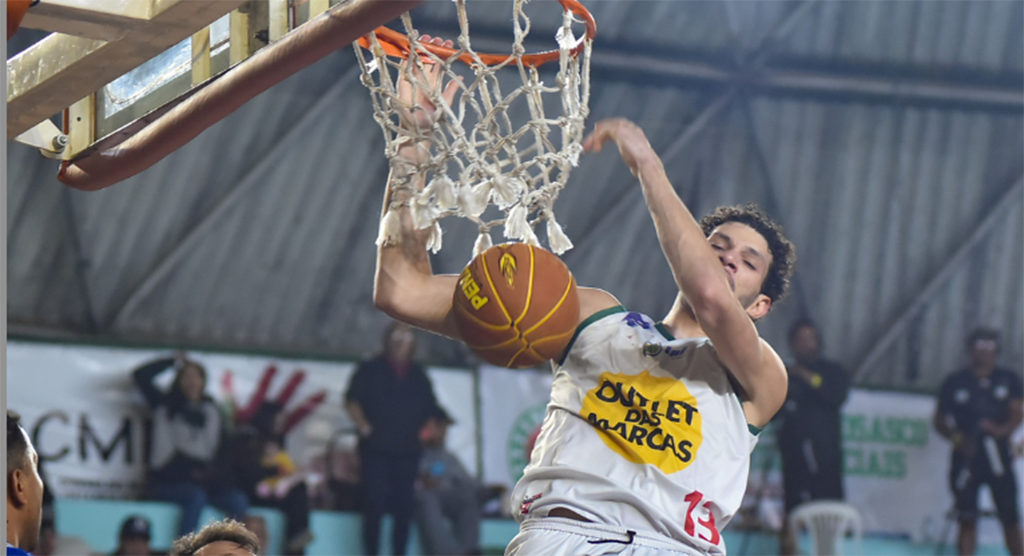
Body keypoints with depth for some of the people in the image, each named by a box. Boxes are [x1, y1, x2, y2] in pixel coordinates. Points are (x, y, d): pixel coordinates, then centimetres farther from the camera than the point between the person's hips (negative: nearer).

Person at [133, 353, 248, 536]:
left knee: (238, 501, -23)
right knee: (196, 496, -36)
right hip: (168, 480, -3)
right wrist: (175, 361, 6)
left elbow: (221, 449, 16)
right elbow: (141, 375, 0)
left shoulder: (211, 411, 17)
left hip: (202, 478, 3)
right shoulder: (165, 406, 10)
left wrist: (211, 470, -3)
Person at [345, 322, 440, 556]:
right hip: (376, 449, -3)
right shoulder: (370, 370, 6)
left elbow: (431, 411, 19)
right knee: (374, 506, -8)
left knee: (404, 509, 0)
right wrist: (365, 427, -9)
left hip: (408, 451, 3)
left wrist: (422, 433, 5)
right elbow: (352, 401, 2)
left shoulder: (418, 376, 15)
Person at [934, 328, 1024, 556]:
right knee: (967, 519, -1)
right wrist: (957, 438, -8)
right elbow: (939, 421, 10)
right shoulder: (955, 382, 6)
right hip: (966, 457, 0)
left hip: (998, 456, 0)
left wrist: (1002, 430, -18)